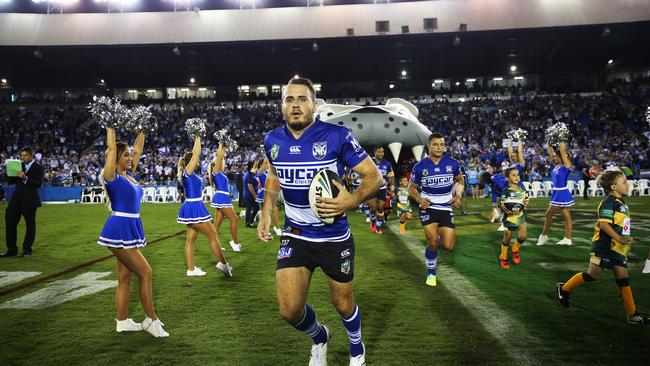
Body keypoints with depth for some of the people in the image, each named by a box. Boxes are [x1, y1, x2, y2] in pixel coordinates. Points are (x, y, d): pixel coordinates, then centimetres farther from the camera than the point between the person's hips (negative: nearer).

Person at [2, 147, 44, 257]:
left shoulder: (38, 168, -3)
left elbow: (38, 183, -16)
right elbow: (10, 182, 11)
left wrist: (25, 178, -27)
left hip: (29, 200, -5)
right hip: (16, 199, 5)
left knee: (30, 226, 4)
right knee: (10, 223, 1)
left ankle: (27, 250, 14)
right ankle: (12, 249, 10)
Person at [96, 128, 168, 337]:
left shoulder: (129, 175, 11)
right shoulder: (112, 177, -10)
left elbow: (138, 150, 16)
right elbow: (111, 148, -13)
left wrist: (141, 131, 15)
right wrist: (111, 128, -5)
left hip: (131, 229, 8)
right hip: (120, 230, -8)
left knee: (125, 277, 11)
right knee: (145, 272, -6)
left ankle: (122, 322, 19)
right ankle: (151, 320, 3)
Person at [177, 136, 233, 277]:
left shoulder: (190, 173, 10)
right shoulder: (187, 171, -12)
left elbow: (195, 154, 20)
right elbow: (195, 154, -13)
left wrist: (197, 140, 20)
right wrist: (198, 139, -4)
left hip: (191, 208, 9)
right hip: (194, 208, -9)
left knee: (191, 238, 8)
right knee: (212, 234, -2)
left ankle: (191, 269, 10)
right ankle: (223, 263, 3)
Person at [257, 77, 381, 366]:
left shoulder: (337, 136, -16)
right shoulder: (273, 141, -1)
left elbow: (374, 176, -12)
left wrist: (353, 201, -30)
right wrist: (266, 211, 8)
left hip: (335, 237, -3)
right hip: (295, 236, 3)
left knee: (343, 303, 14)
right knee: (289, 310, -5)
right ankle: (319, 337, 32)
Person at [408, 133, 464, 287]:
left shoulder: (453, 163, -4)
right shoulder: (420, 166, -8)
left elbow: (460, 180, 14)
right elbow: (411, 187, 4)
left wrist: (458, 195, -4)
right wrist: (419, 199, -15)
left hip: (446, 209, 2)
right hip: (428, 208, -2)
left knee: (448, 246, -3)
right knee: (433, 242, -13)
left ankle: (438, 237, 34)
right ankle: (431, 273, 10)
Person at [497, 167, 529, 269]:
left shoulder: (522, 189, 4)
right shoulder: (506, 191, -12)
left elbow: (526, 201, 14)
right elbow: (502, 205, -15)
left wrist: (525, 203, -9)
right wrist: (508, 210, -34)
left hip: (520, 216, 4)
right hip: (509, 217, -4)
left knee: (523, 236, -13)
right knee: (507, 238, 6)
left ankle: (515, 249, 18)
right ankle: (503, 257, 26)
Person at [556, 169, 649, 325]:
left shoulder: (621, 203, 16)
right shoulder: (609, 202, -13)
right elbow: (604, 224, -23)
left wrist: (625, 240, 18)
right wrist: (619, 238, -24)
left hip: (617, 248, 9)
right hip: (604, 246, -9)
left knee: (623, 279, 6)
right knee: (592, 274, -2)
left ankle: (632, 315, 8)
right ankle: (564, 289, 16)